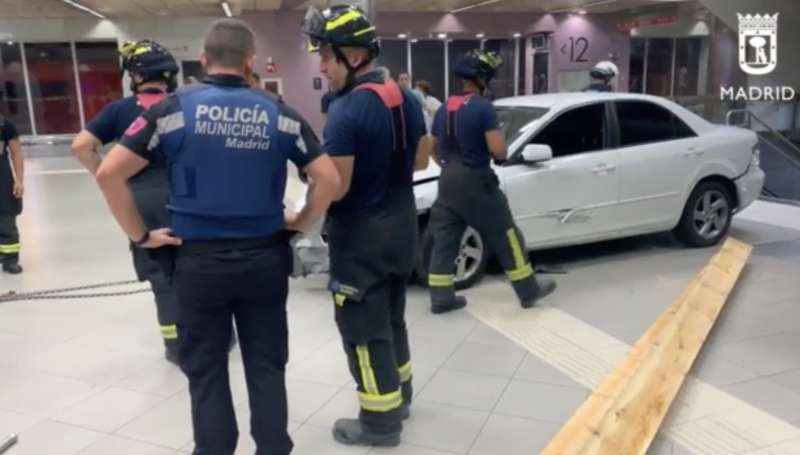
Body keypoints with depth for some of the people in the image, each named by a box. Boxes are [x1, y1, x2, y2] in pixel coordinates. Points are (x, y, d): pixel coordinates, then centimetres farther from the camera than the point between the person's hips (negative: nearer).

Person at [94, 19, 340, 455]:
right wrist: (301, 221, 8)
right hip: (265, 257, 2)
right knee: (266, 366, 14)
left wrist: (140, 234, 0)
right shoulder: (279, 113, 0)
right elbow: (329, 178, -3)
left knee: (205, 370, 13)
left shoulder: (175, 108, -4)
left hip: (200, 260, -1)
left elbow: (109, 173, -9)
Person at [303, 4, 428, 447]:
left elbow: (335, 188, -23)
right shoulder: (407, 98, 4)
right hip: (401, 226, 8)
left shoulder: (347, 110, -22)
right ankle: (399, 395, 39)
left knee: (365, 330, 6)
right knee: (392, 318, 23)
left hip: (361, 236, -8)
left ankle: (381, 421, 18)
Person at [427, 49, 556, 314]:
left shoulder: (443, 109, 10)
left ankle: (441, 298, 13)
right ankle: (529, 291, 15)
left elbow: (434, 149, 17)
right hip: (475, 181, -7)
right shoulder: (483, 107, -13)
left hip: (448, 181, 7)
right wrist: (502, 151, 2)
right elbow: (498, 150, -19)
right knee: (505, 236, 5)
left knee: (444, 240, 10)